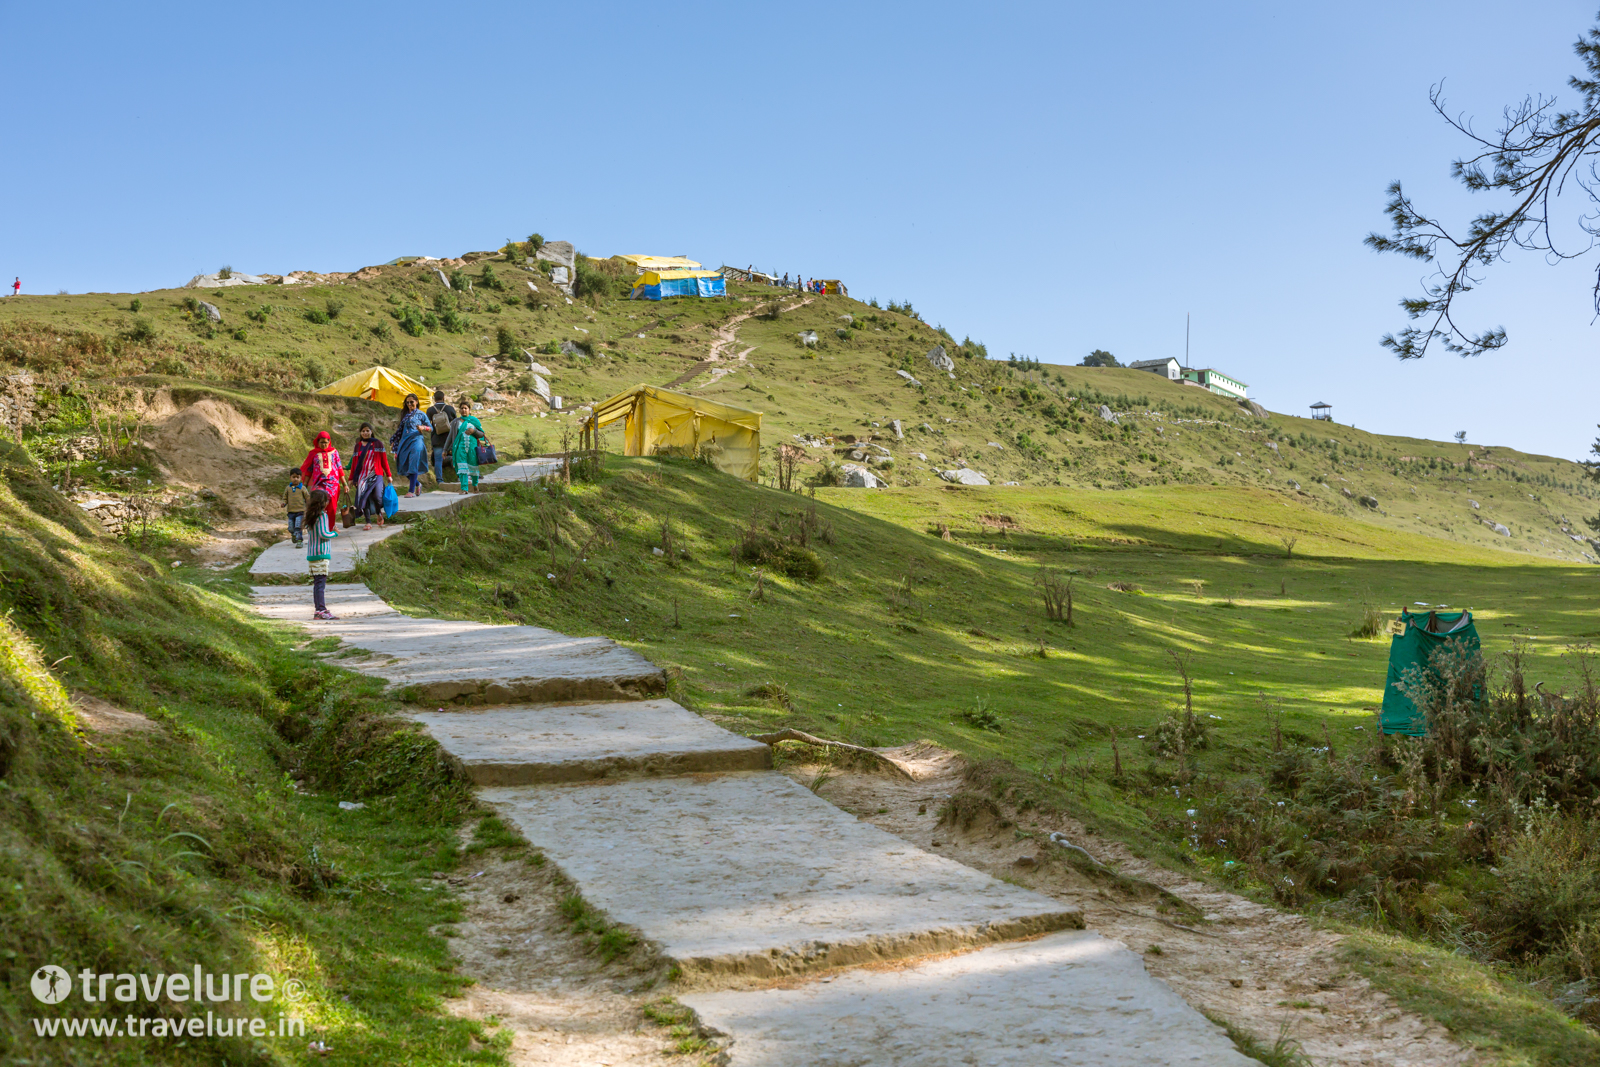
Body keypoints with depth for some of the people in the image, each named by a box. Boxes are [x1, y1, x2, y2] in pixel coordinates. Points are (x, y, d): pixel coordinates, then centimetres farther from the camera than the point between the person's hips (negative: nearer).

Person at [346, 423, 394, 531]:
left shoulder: (377, 444, 6)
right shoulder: (358, 446, 12)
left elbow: (384, 460, 6)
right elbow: (354, 462, 15)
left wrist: (388, 474, 4)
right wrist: (352, 478, 15)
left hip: (376, 475, -2)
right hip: (362, 476, 3)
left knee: (377, 497, -18)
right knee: (364, 497, -5)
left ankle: (379, 513, 14)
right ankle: (368, 522, 3)